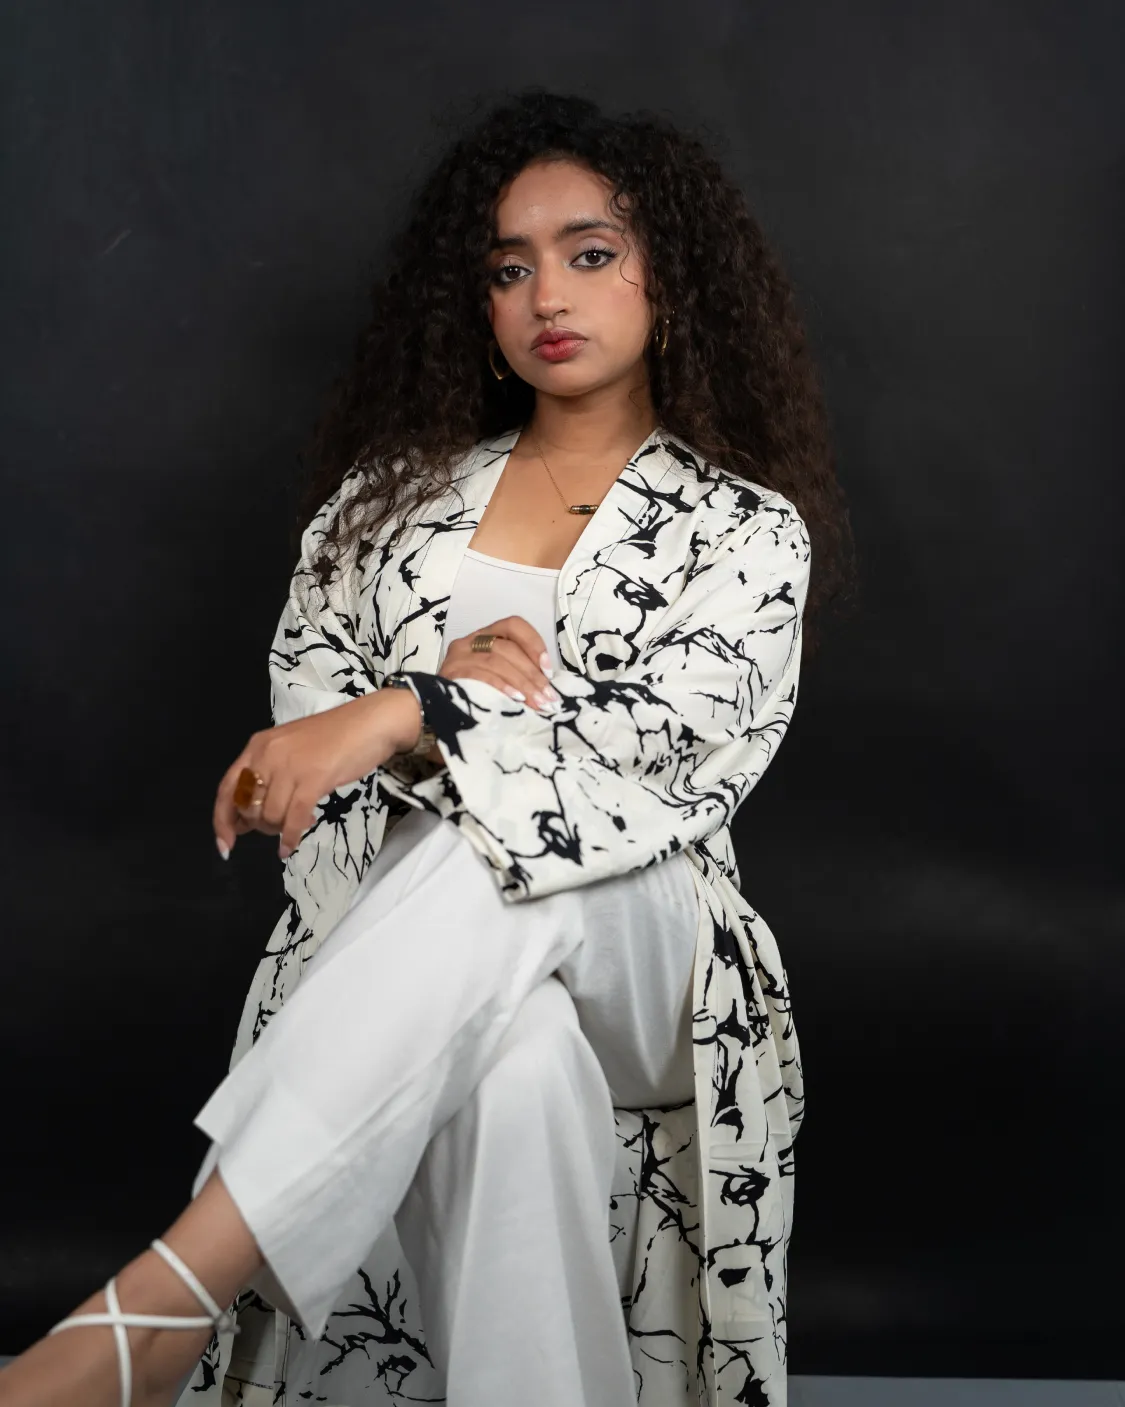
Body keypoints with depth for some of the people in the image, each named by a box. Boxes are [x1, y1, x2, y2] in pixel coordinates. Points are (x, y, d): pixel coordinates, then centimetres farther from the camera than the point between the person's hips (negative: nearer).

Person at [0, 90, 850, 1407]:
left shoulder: (747, 528, 9)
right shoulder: (404, 485, 20)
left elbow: (679, 735, -9)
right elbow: (301, 680, 12)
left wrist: (407, 716, -22)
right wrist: (439, 683, -12)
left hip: (634, 950, -1)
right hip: (395, 919, 2)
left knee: (516, 850, -40)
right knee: (518, 1071, -40)